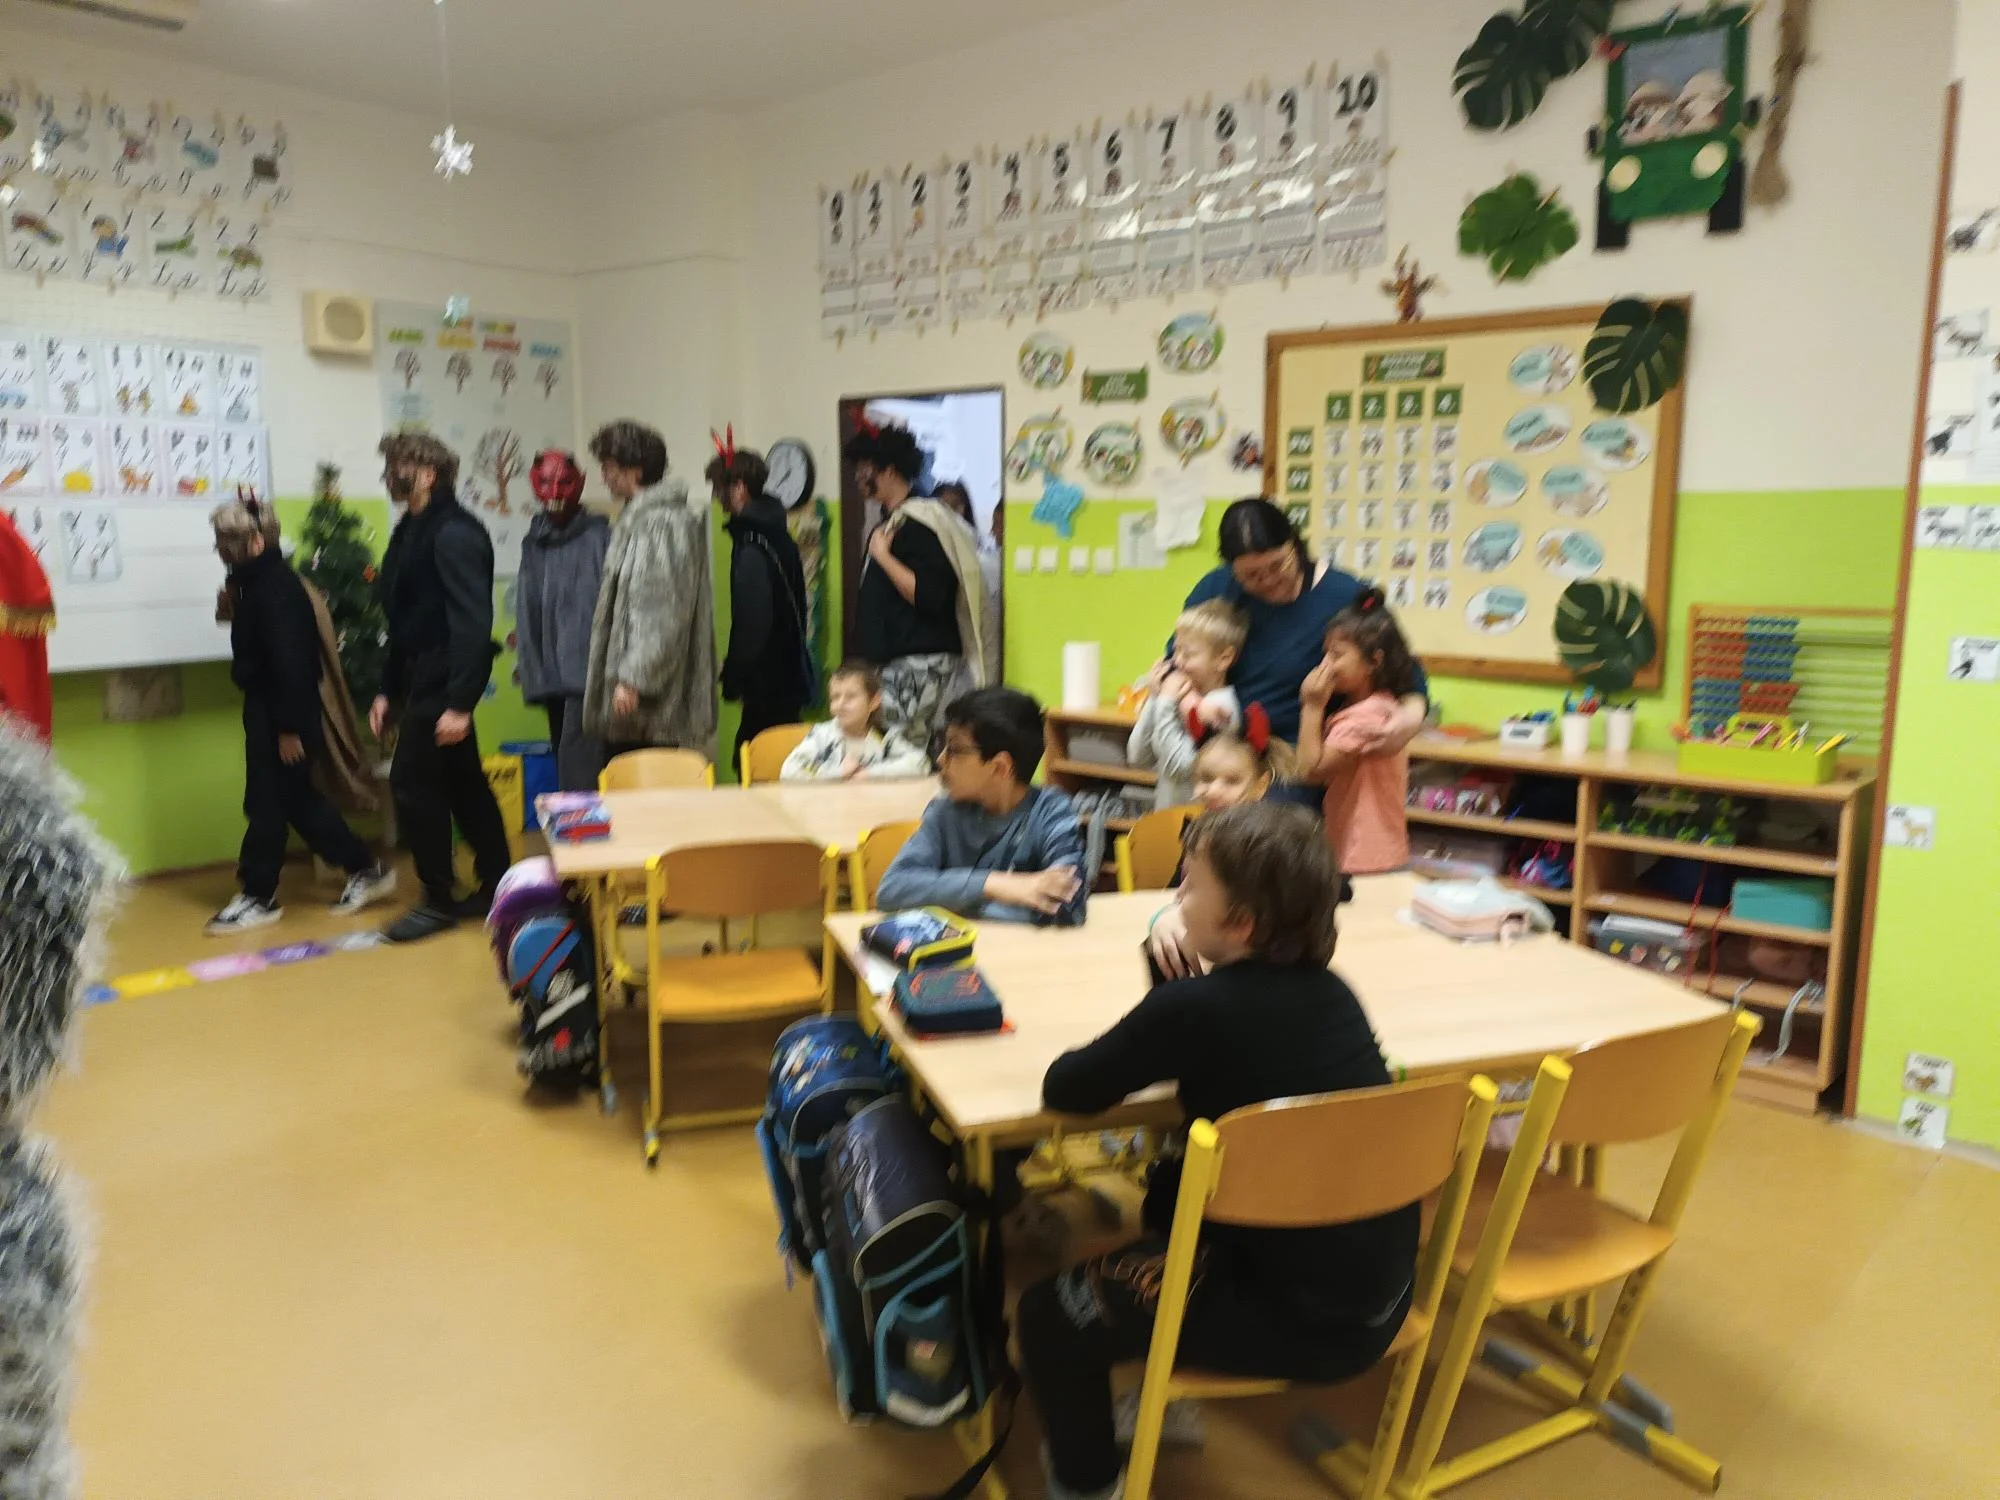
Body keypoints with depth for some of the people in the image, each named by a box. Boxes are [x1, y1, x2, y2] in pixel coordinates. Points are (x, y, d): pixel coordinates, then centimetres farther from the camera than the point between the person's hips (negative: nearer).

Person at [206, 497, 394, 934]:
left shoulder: (274, 587, -19)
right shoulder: (259, 581, 12)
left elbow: (289, 659, -24)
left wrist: (290, 727, -23)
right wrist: (233, 612, 7)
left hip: (279, 715, -10)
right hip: (267, 710, 10)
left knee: (267, 804, 0)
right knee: (295, 799, 15)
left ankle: (257, 896, 12)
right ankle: (366, 869, 22)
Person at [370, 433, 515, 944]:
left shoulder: (454, 533, -15)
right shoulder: (412, 532, 14)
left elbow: (472, 622, -22)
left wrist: (459, 703, -26)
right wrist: (387, 689, 16)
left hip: (444, 681, -9)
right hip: (421, 679, 9)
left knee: (412, 782, -5)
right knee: (464, 785, 13)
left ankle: (439, 899, 7)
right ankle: (496, 886, 22)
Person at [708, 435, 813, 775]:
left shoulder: (752, 546, -16)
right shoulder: (774, 533, 13)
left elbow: (752, 621, -20)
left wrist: (733, 679, -11)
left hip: (767, 683, -10)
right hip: (787, 676, 10)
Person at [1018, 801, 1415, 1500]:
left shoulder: (1196, 1008, -22)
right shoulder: (1327, 989, 0)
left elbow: (1063, 1089, -11)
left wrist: (1135, 1056, 7)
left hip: (1307, 1320, -8)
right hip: (1379, 1292, 8)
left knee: (1051, 1311, 2)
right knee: (1174, 1188, 29)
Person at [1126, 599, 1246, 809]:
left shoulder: (1220, 706, -14)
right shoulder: (1182, 698, 7)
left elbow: (1178, 766, -23)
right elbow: (1138, 757, 3)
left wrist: (1166, 703, -18)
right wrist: (1154, 699, -4)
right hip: (1164, 813, 7)